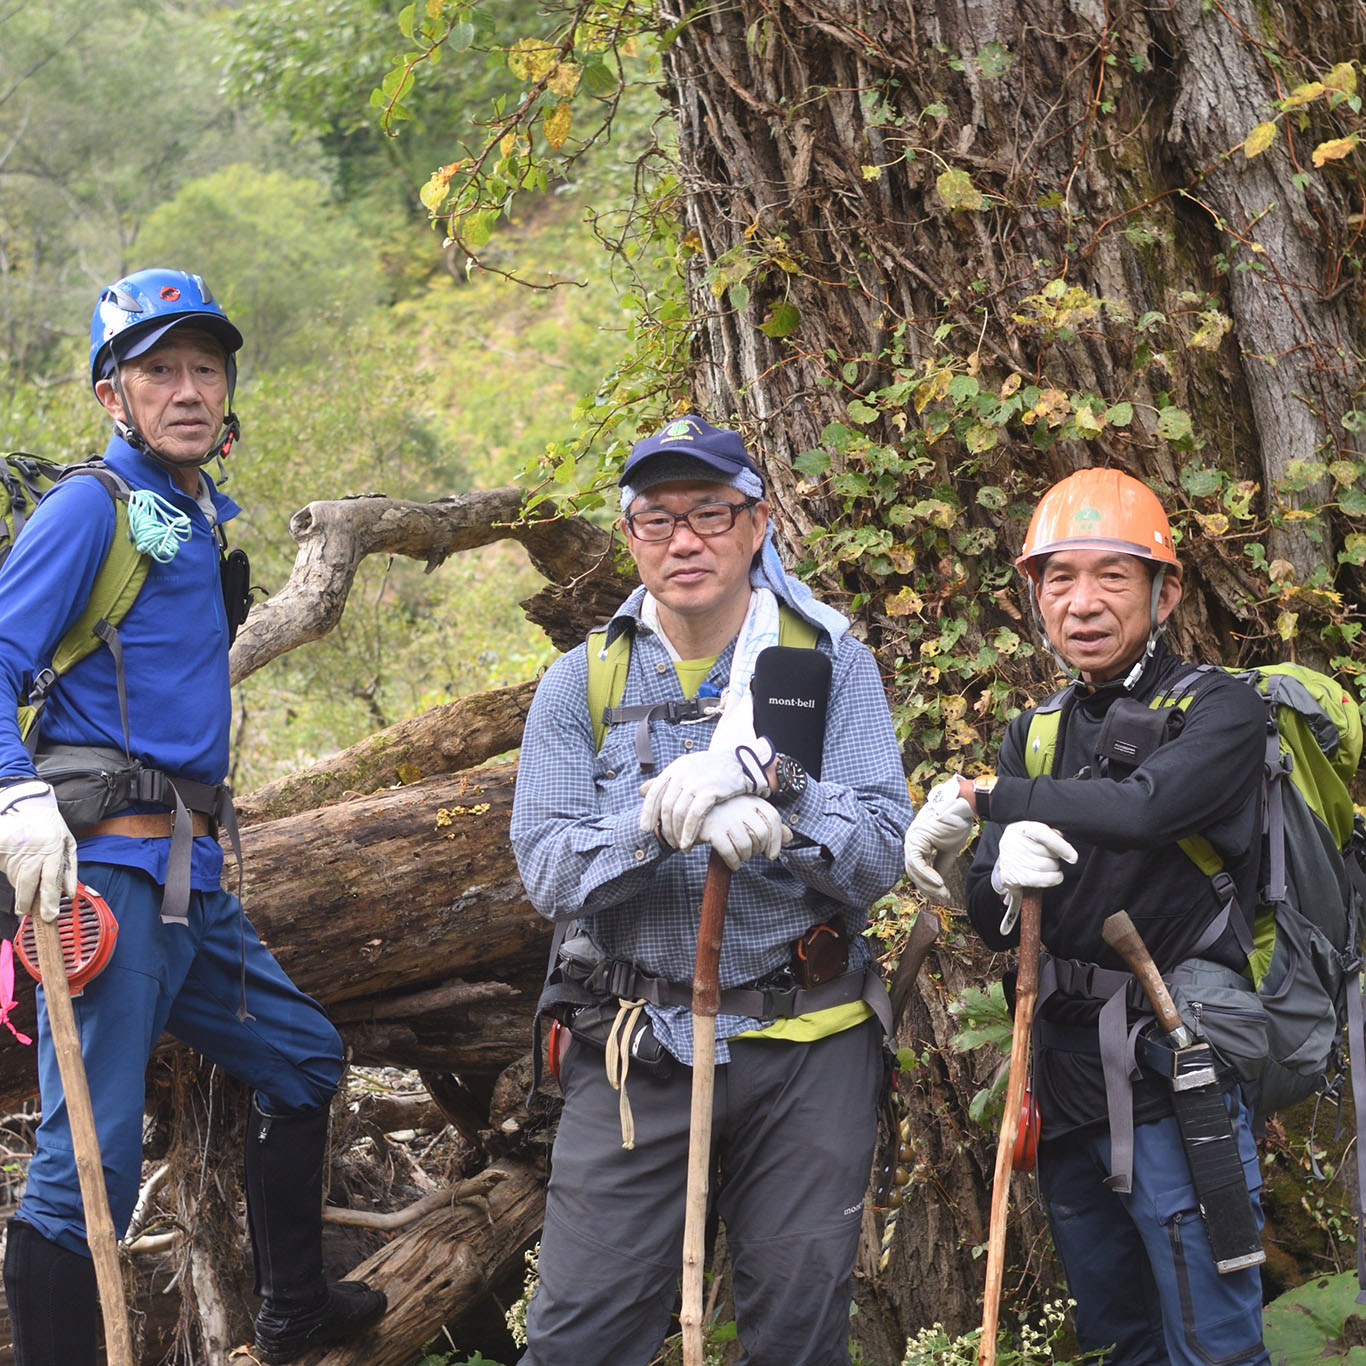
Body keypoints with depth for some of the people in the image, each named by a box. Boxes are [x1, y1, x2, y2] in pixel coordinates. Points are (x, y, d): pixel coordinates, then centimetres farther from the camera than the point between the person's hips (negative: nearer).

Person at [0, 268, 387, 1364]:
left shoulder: (206, 520, 18)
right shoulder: (93, 507, -7)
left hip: (190, 878, 10)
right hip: (108, 865, -10)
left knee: (304, 1057, 23)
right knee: (92, 1162, -13)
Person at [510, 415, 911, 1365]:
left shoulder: (832, 665, -1)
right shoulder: (582, 683, 3)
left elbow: (878, 859, -10)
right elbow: (548, 871, -8)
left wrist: (772, 784, -27)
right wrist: (661, 822, -25)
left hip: (805, 1046, 0)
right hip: (637, 1045, 0)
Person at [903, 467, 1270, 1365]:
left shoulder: (1219, 710, -5)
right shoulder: (1034, 735, 12)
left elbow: (1144, 807, -26)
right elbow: (987, 921, 7)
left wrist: (978, 800, -19)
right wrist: (1003, 878, -17)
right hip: (1064, 1076, 6)